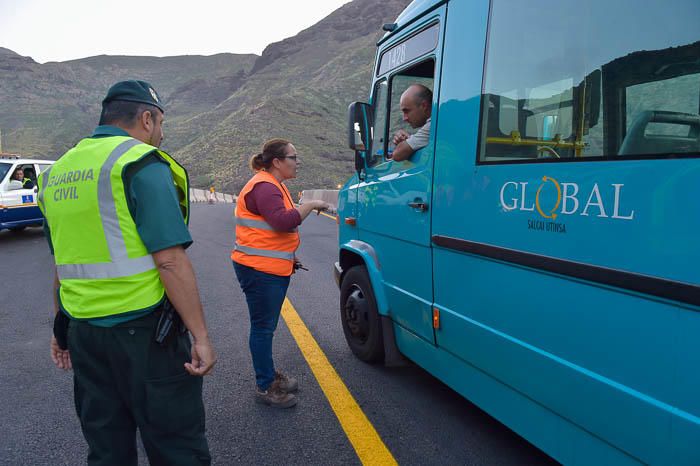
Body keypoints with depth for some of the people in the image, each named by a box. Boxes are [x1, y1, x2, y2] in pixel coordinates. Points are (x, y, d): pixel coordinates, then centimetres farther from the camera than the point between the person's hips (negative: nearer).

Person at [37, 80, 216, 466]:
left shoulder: (57, 173, 12)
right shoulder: (141, 164, -12)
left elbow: (64, 263, 19)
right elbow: (170, 261, -20)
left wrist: (63, 326, 27)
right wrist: (200, 336, -16)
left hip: (83, 333, 8)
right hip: (143, 331, -8)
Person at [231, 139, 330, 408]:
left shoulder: (274, 186, 16)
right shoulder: (263, 187, -18)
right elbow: (283, 222, -32)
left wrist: (288, 257, 19)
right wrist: (311, 205, -20)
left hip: (273, 269, 10)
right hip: (259, 270, -10)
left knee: (266, 326, 20)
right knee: (263, 327, 0)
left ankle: (269, 374, 35)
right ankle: (265, 388, 12)